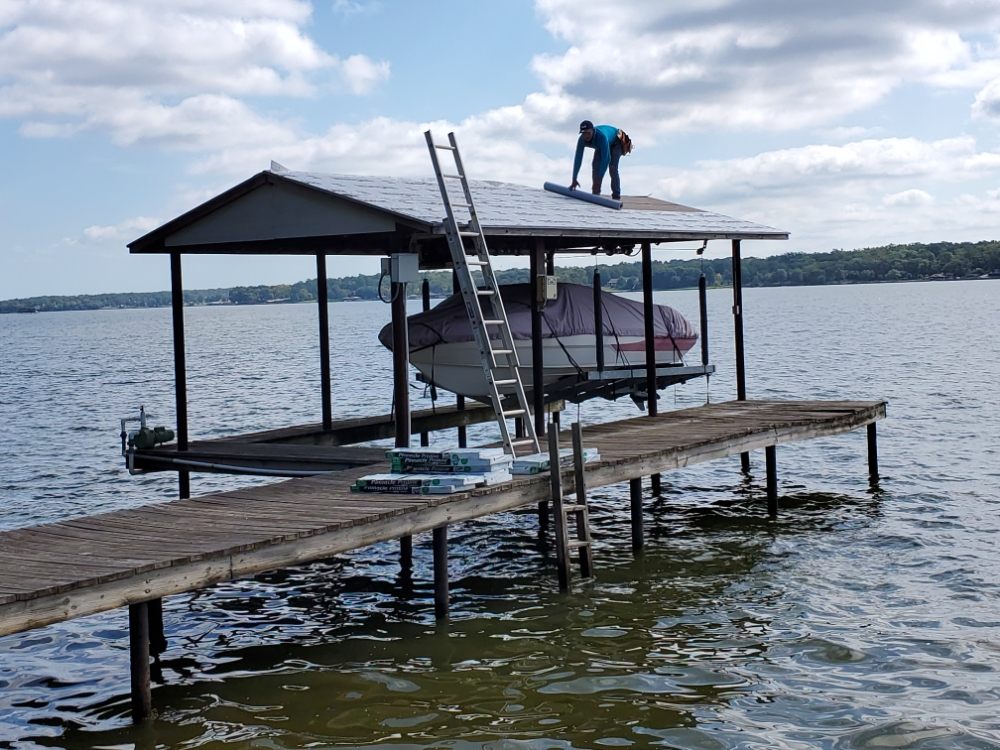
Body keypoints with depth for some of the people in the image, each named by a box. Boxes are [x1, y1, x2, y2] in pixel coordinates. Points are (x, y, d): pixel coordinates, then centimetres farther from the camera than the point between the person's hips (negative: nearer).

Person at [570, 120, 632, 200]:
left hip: (616, 142, -6)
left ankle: (616, 198, -20)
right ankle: (595, 195, -8)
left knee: (612, 167, -23)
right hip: (601, 145, 6)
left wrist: (599, 180, -56)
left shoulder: (601, 136, -48)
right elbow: (578, 159, -33)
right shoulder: (581, 139, -31)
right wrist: (574, 180, -39)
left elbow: (606, 158, -52)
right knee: (596, 165, -13)